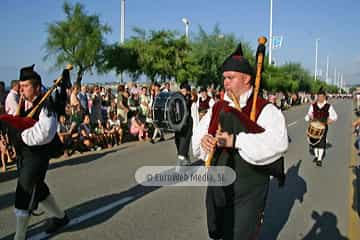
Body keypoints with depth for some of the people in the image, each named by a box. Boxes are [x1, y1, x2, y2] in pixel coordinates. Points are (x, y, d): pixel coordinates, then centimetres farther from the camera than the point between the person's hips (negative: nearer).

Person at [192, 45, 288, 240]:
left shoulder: (265, 110, -11)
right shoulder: (217, 108, 7)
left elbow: (278, 143, -27)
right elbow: (198, 134, 10)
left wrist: (235, 141, -30)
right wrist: (204, 140, -15)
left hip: (247, 194, -5)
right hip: (217, 188, 6)